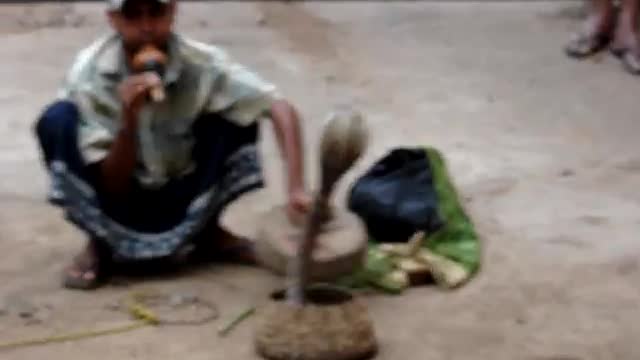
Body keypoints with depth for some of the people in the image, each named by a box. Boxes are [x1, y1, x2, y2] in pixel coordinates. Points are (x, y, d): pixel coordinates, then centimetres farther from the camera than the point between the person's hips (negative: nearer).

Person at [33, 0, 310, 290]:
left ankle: (205, 229, 3)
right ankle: (100, 243, -4)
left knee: (233, 118, -22)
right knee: (57, 120, -26)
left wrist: (296, 188, -34)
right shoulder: (88, 73, -22)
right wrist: (128, 119, -39)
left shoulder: (202, 63, -20)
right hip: (122, 200, -1)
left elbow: (280, 108, -22)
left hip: (184, 202, 1)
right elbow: (114, 186, -22)